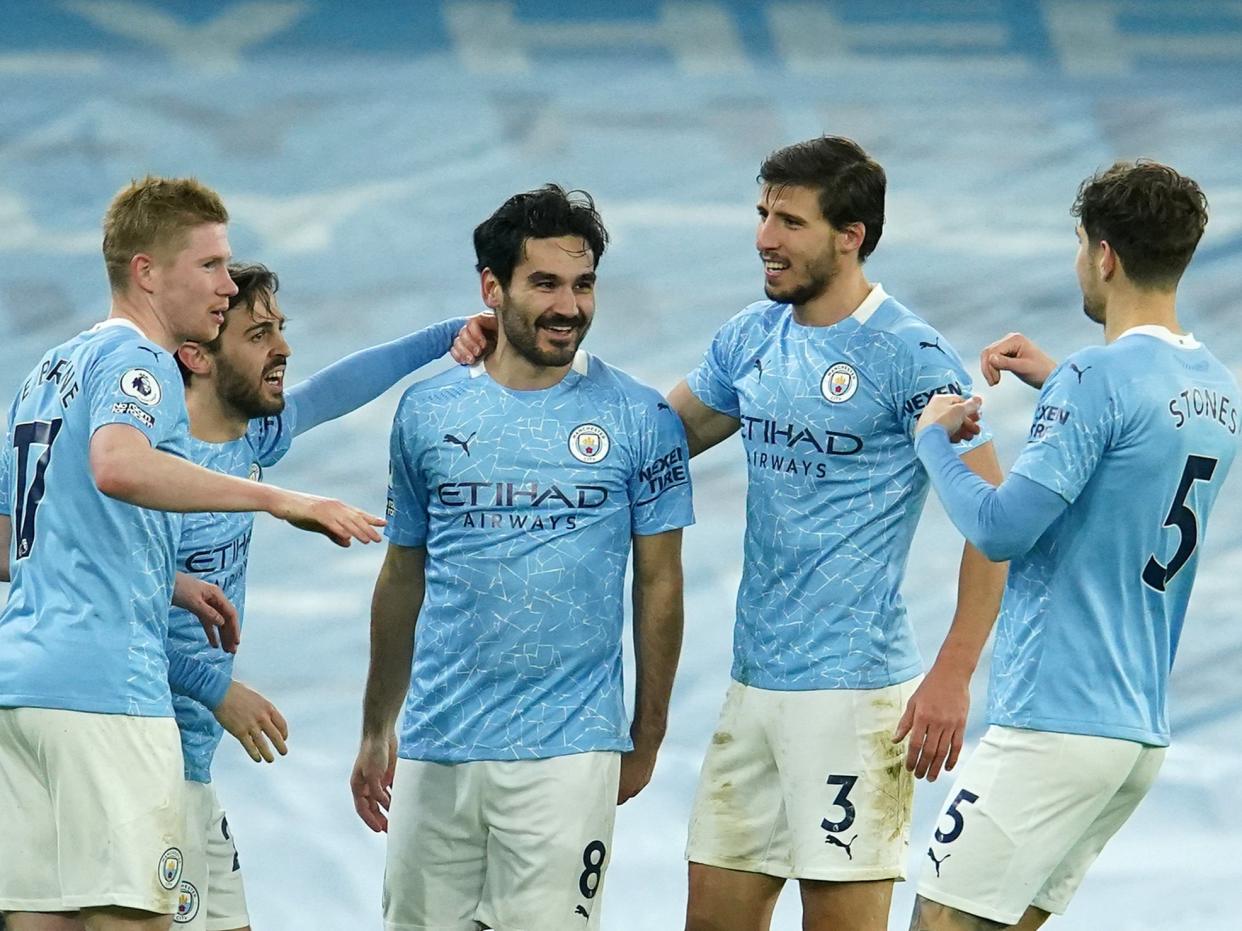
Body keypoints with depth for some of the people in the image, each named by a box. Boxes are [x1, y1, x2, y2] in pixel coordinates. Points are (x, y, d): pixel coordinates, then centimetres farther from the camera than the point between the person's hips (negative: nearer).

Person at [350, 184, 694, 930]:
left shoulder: (641, 419, 1)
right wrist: (377, 729, 15)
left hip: (567, 750, -3)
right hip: (435, 750, 3)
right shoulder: (428, 413, 8)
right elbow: (402, 579, 15)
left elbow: (659, 584, 5)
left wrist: (647, 739, 4)